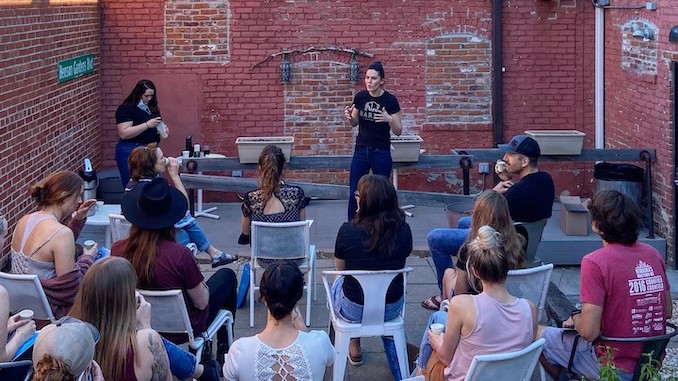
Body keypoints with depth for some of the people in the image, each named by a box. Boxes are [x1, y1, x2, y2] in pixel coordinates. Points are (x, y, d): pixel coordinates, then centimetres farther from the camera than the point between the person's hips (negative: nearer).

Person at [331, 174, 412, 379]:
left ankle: (354, 347, 42)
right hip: (392, 309, 2)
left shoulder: (348, 231, -21)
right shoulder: (403, 230, -14)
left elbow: (340, 267, -4)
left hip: (354, 310, -2)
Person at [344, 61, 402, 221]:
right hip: (361, 150, 3)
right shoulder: (360, 97, 0)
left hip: (381, 153, -3)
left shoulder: (390, 100, -10)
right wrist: (349, 116, -10)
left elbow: (398, 131, -7)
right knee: (354, 193, 1)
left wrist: (389, 119, -27)